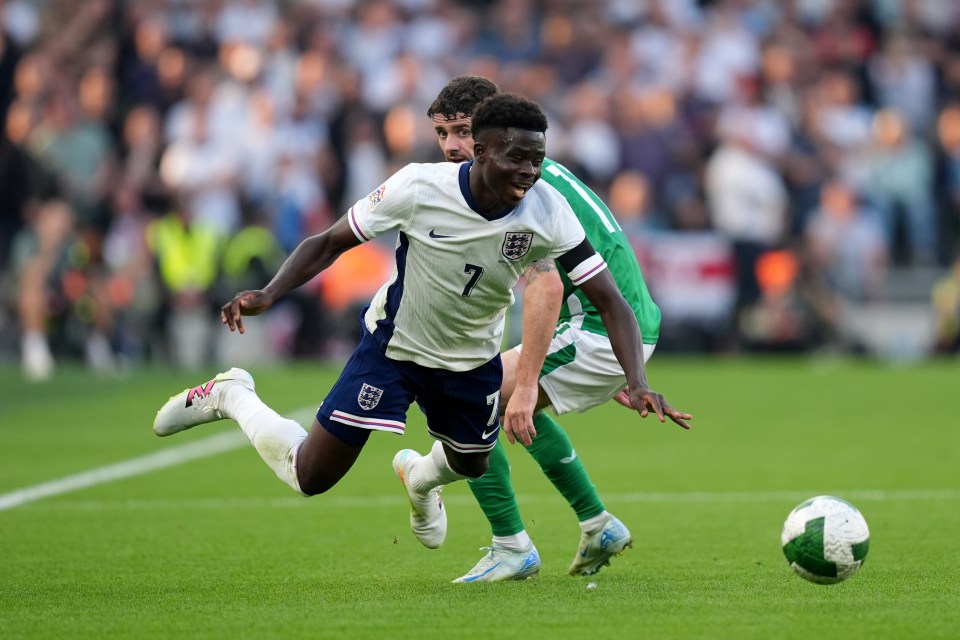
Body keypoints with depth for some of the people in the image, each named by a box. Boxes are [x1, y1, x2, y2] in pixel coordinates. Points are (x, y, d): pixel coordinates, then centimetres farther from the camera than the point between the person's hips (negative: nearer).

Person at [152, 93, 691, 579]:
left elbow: (611, 302, -22)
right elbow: (330, 243, -15)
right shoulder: (419, 187, -28)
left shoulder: (546, 213, -25)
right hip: (393, 345, -3)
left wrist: (637, 383, -37)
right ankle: (231, 397, 25)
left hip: (473, 362, 3)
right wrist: (268, 295, -30)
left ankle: (419, 479, 60)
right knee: (310, 477, -3)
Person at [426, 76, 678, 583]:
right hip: (634, 325, 10)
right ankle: (599, 528, 32)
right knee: (514, 406, 31)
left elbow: (545, 288, -27)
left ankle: (512, 548, -4)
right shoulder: (535, 168, 16)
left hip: (601, 331, -10)